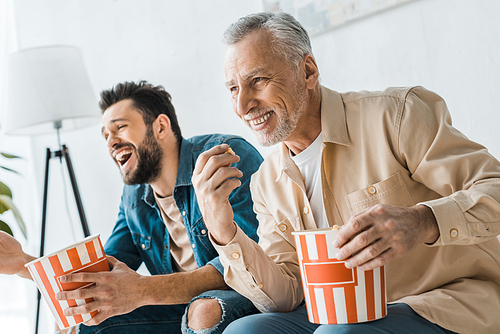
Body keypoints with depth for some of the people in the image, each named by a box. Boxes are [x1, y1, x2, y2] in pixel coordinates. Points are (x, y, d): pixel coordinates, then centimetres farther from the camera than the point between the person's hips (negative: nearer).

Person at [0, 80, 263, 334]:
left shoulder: (230, 156, -17)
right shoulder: (133, 198, 7)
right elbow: (101, 275, 9)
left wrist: (143, 290, -35)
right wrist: (25, 263, -8)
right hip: (184, 308, 6)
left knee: (206, 310, -37)